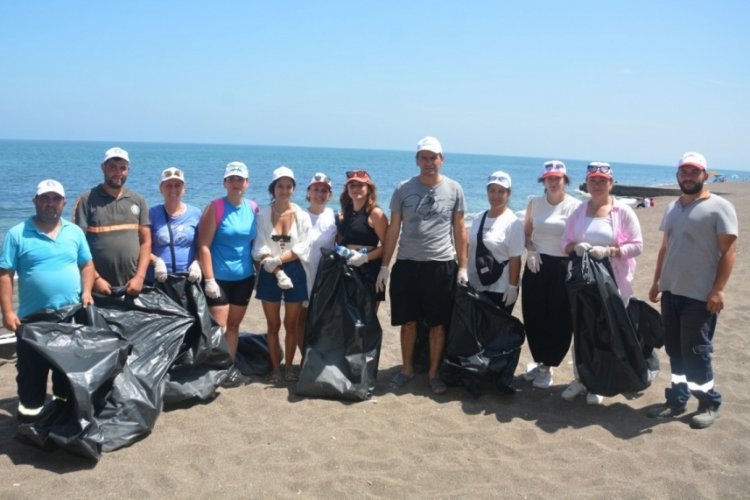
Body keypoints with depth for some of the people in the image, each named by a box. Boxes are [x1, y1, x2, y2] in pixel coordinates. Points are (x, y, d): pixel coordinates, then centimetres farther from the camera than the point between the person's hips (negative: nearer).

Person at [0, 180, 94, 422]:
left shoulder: (75, 232, 6)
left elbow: (87, 265, 14)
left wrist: (86, 291, -3)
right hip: (33, 318, -3)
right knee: (32, 372, 5)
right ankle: (30, 412, 17)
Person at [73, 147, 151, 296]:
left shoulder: (138, 201, 10)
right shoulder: (87, 200, 0)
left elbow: (146, 242, 7)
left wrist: (140, 277, -4)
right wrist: (95, 278, -11)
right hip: (99, 286, -3)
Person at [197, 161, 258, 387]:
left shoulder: (253, 208, 4)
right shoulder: (215, 207, -9)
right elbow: (203, 245, -12)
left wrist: (258, 269, 7)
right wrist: (209, 279, -16)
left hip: (244, 278, 5)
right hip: (219, 278, -4)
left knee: (233, 325, 13)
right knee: (219, 327, -3)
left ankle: (230, 367, 22)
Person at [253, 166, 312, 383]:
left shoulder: (301, 215, -2)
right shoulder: (263, 215, -3)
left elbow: (303, 248, -8)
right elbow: (260, 249, -10)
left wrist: (278, 260, -19)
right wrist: (278, 273, -20)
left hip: (295, 272, 0)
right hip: (269, 274, 0)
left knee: (291, 324, 9)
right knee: (273, 325, 9)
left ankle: (289, 366, 22)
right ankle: (275, 367, 21)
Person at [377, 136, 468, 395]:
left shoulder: (454, 189, 2)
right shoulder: (403, 189, 2)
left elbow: (459, 230, 5)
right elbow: (393, 229, 5)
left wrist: (463, 267, 1)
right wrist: (384, 266, 2)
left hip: (442, 265, 0)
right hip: (407, 264, 1)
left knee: (438, 324, 6)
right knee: (408, 322, 9)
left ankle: (434, 372, 21)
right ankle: (407, 368, 26)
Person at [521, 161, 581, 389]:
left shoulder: (575, 206, -5)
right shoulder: (535, 202, 6)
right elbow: (526, 231, 14)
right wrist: (530, 249, -4)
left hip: (563, 267, -3)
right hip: (537, 265, 3)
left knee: (560, 320, 1)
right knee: (534, 317, 6)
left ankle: (547, 366, 18)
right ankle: (540, 361, 26)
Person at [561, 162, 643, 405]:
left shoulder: (623, 211, -4)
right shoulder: (578, 211, 8)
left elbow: (637, 245, -7)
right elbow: (565, 241, 9)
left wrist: (609, 251, -22)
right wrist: (575, 247, -14)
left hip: (613, 282, -3)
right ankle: (580, 378, 22)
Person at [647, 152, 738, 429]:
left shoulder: (719, 207, -8)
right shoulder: (673, 207, 12)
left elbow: (729, 250, -12)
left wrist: (718, 289, -18)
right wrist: (657, 281, 14)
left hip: (700, 295, -6)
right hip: (670, 291, 6)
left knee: (696, 352, -1)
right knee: (675, 350, 12)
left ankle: (709, 403, 16)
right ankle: (677, 400, 23)